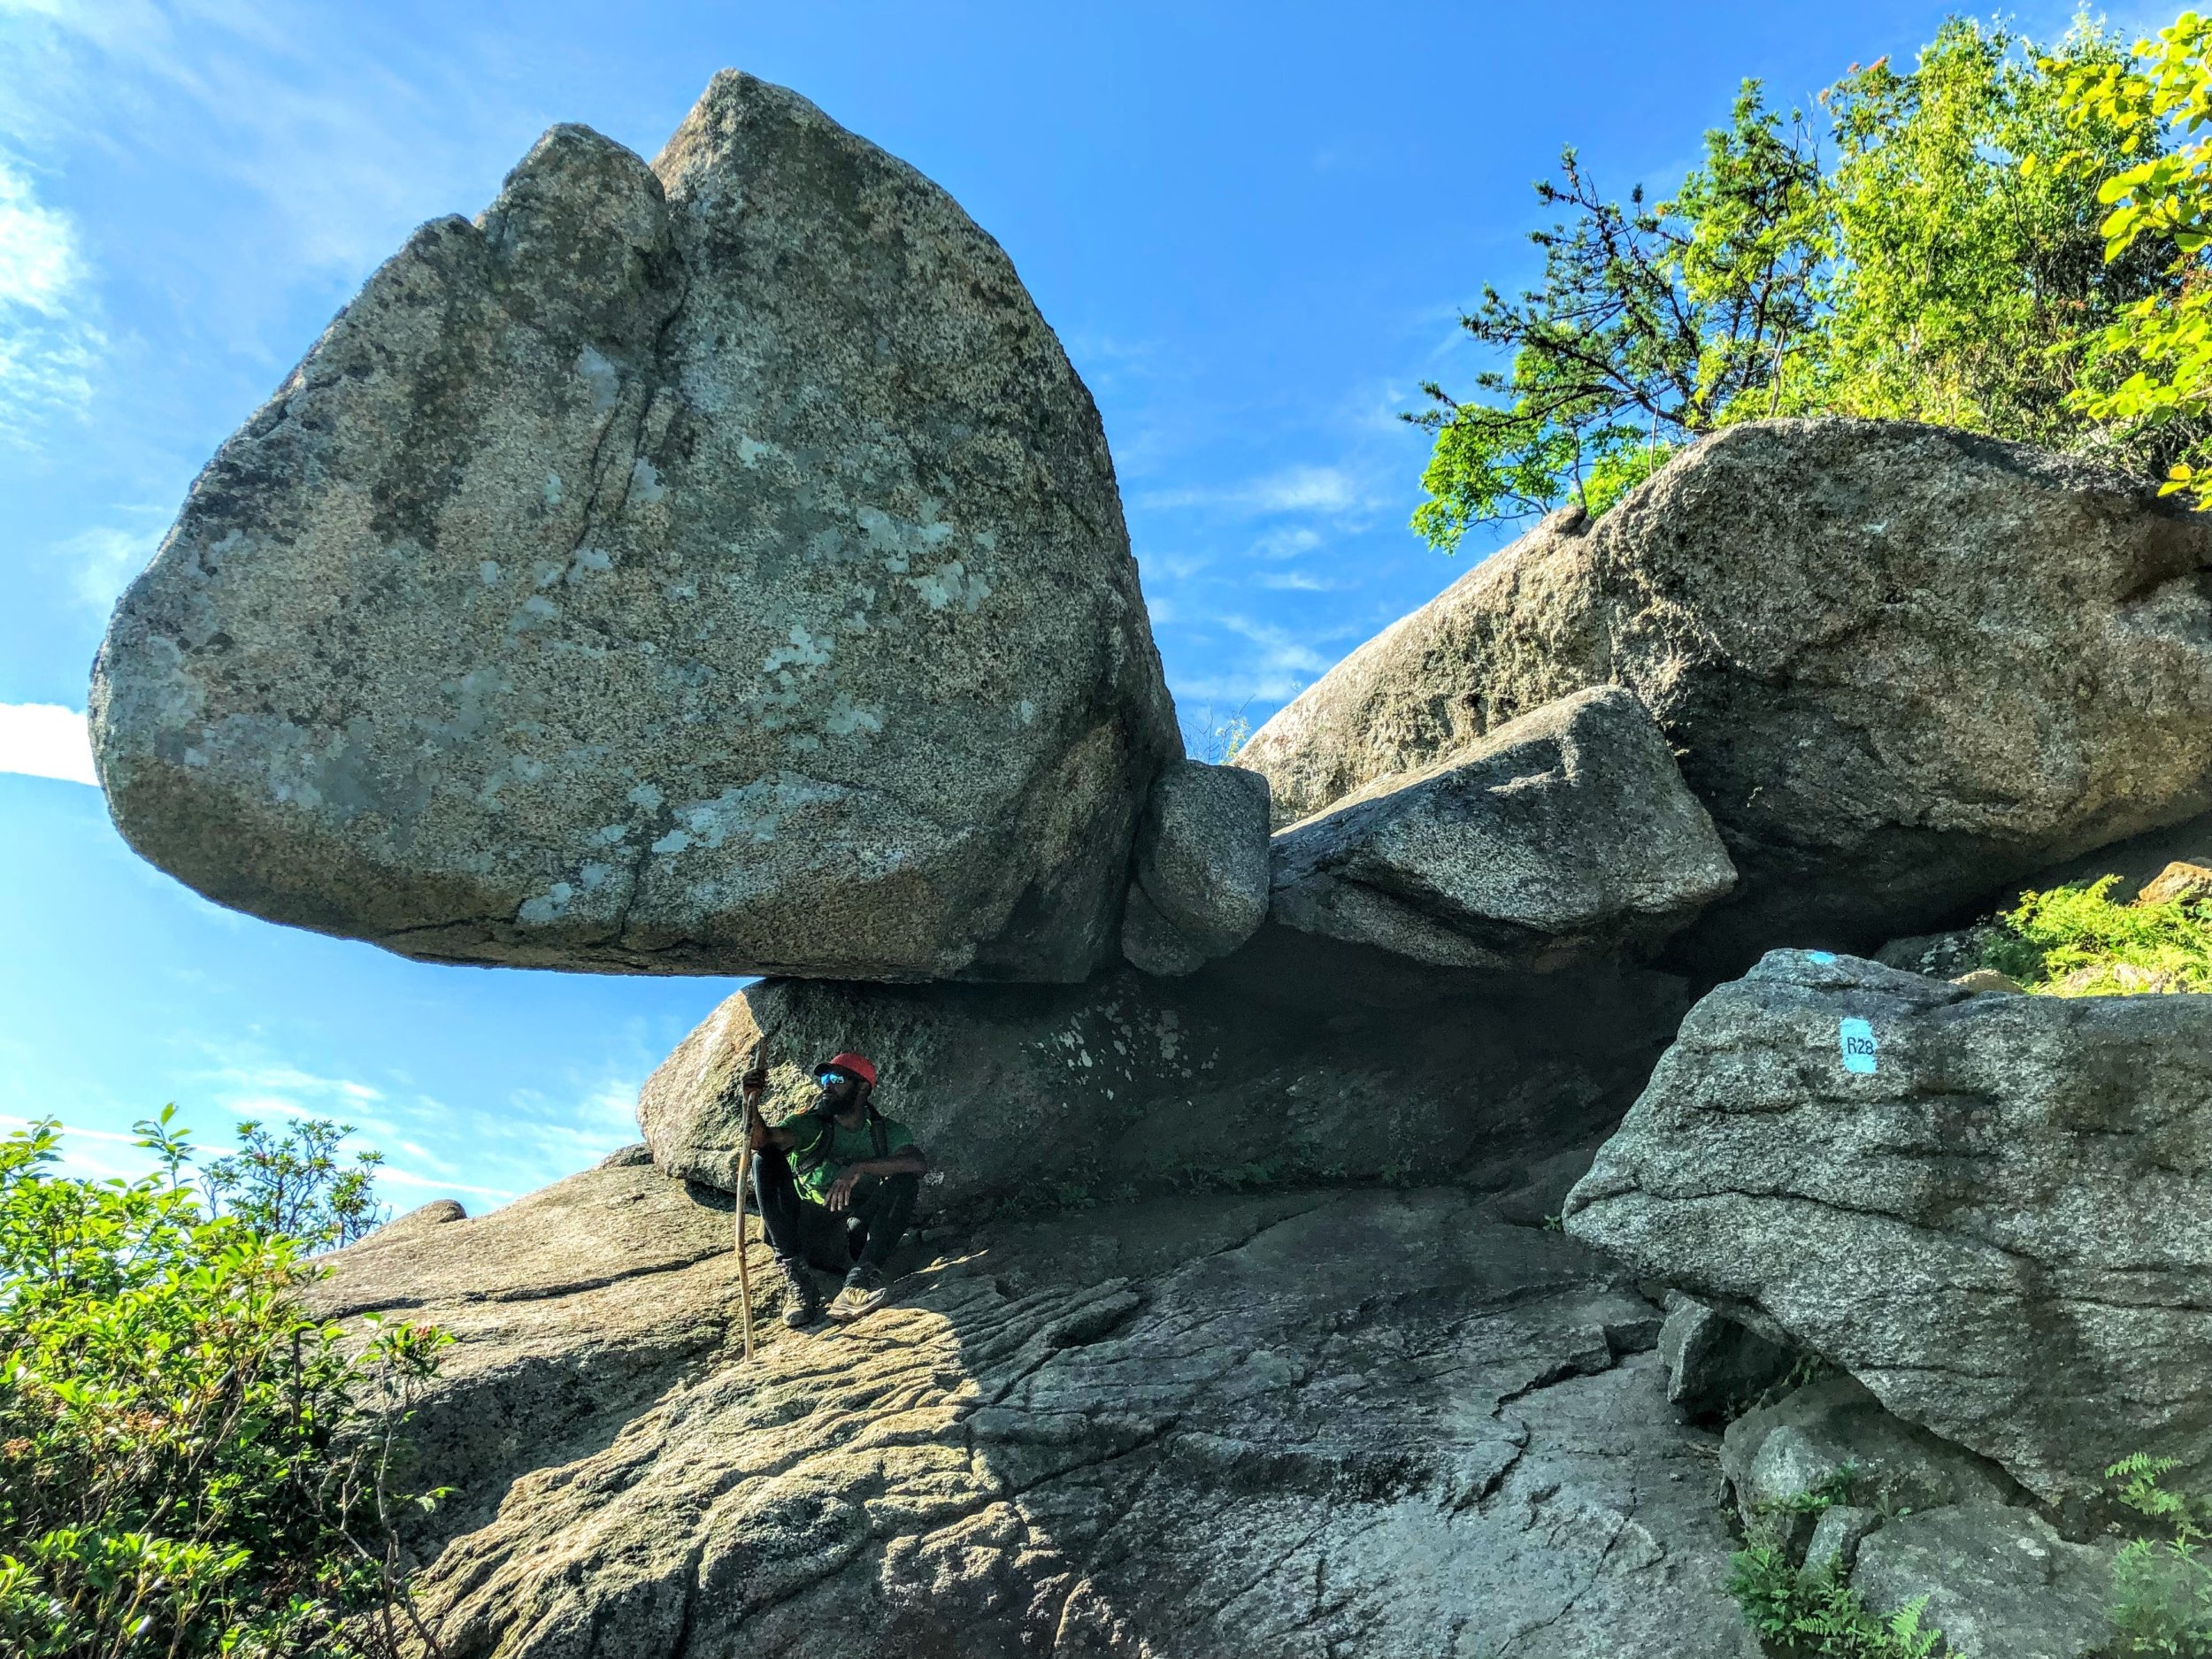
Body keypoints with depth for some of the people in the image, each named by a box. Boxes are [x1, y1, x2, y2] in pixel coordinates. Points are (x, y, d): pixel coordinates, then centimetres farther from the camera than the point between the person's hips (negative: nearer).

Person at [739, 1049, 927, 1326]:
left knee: (905, 1180, -22)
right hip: (807, 1236, 1)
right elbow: (760, 1139, -18)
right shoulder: (811, 1126, 2)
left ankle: (860, 1278, -35)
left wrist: (860, 1167, -31)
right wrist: (751, 1101, -38)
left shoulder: (888, 1132, 3)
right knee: (767, 1157, -17)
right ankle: (797, 1276, -26)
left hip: (855, 1239, -1)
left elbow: (920, 1163, -20)